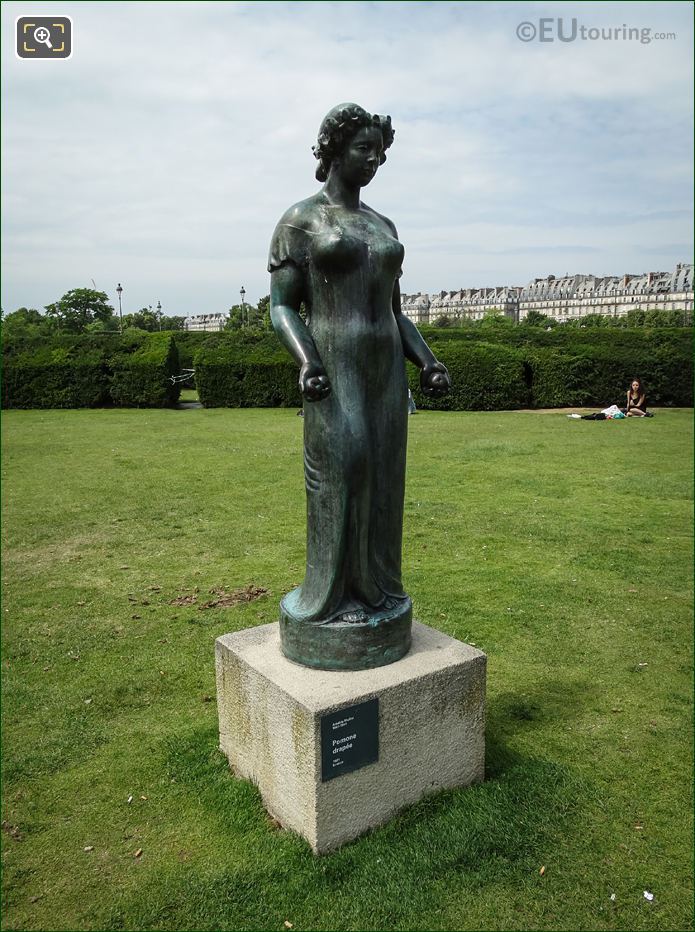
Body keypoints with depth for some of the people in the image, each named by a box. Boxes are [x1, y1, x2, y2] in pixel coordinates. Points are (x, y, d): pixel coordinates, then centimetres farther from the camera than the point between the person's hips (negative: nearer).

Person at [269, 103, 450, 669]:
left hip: (386, 369, 6)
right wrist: (305, 364, -23)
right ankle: (331, 596, 4)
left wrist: (429, 363, 4)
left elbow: (395, 313, 18)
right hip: (334, 371, -6)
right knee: (339, 477, -10)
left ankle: (376, 589, 17)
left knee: (381, 481, 6)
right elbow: (282, 307, -5)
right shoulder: (299, 220, 1)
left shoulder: (383, 226, 18)